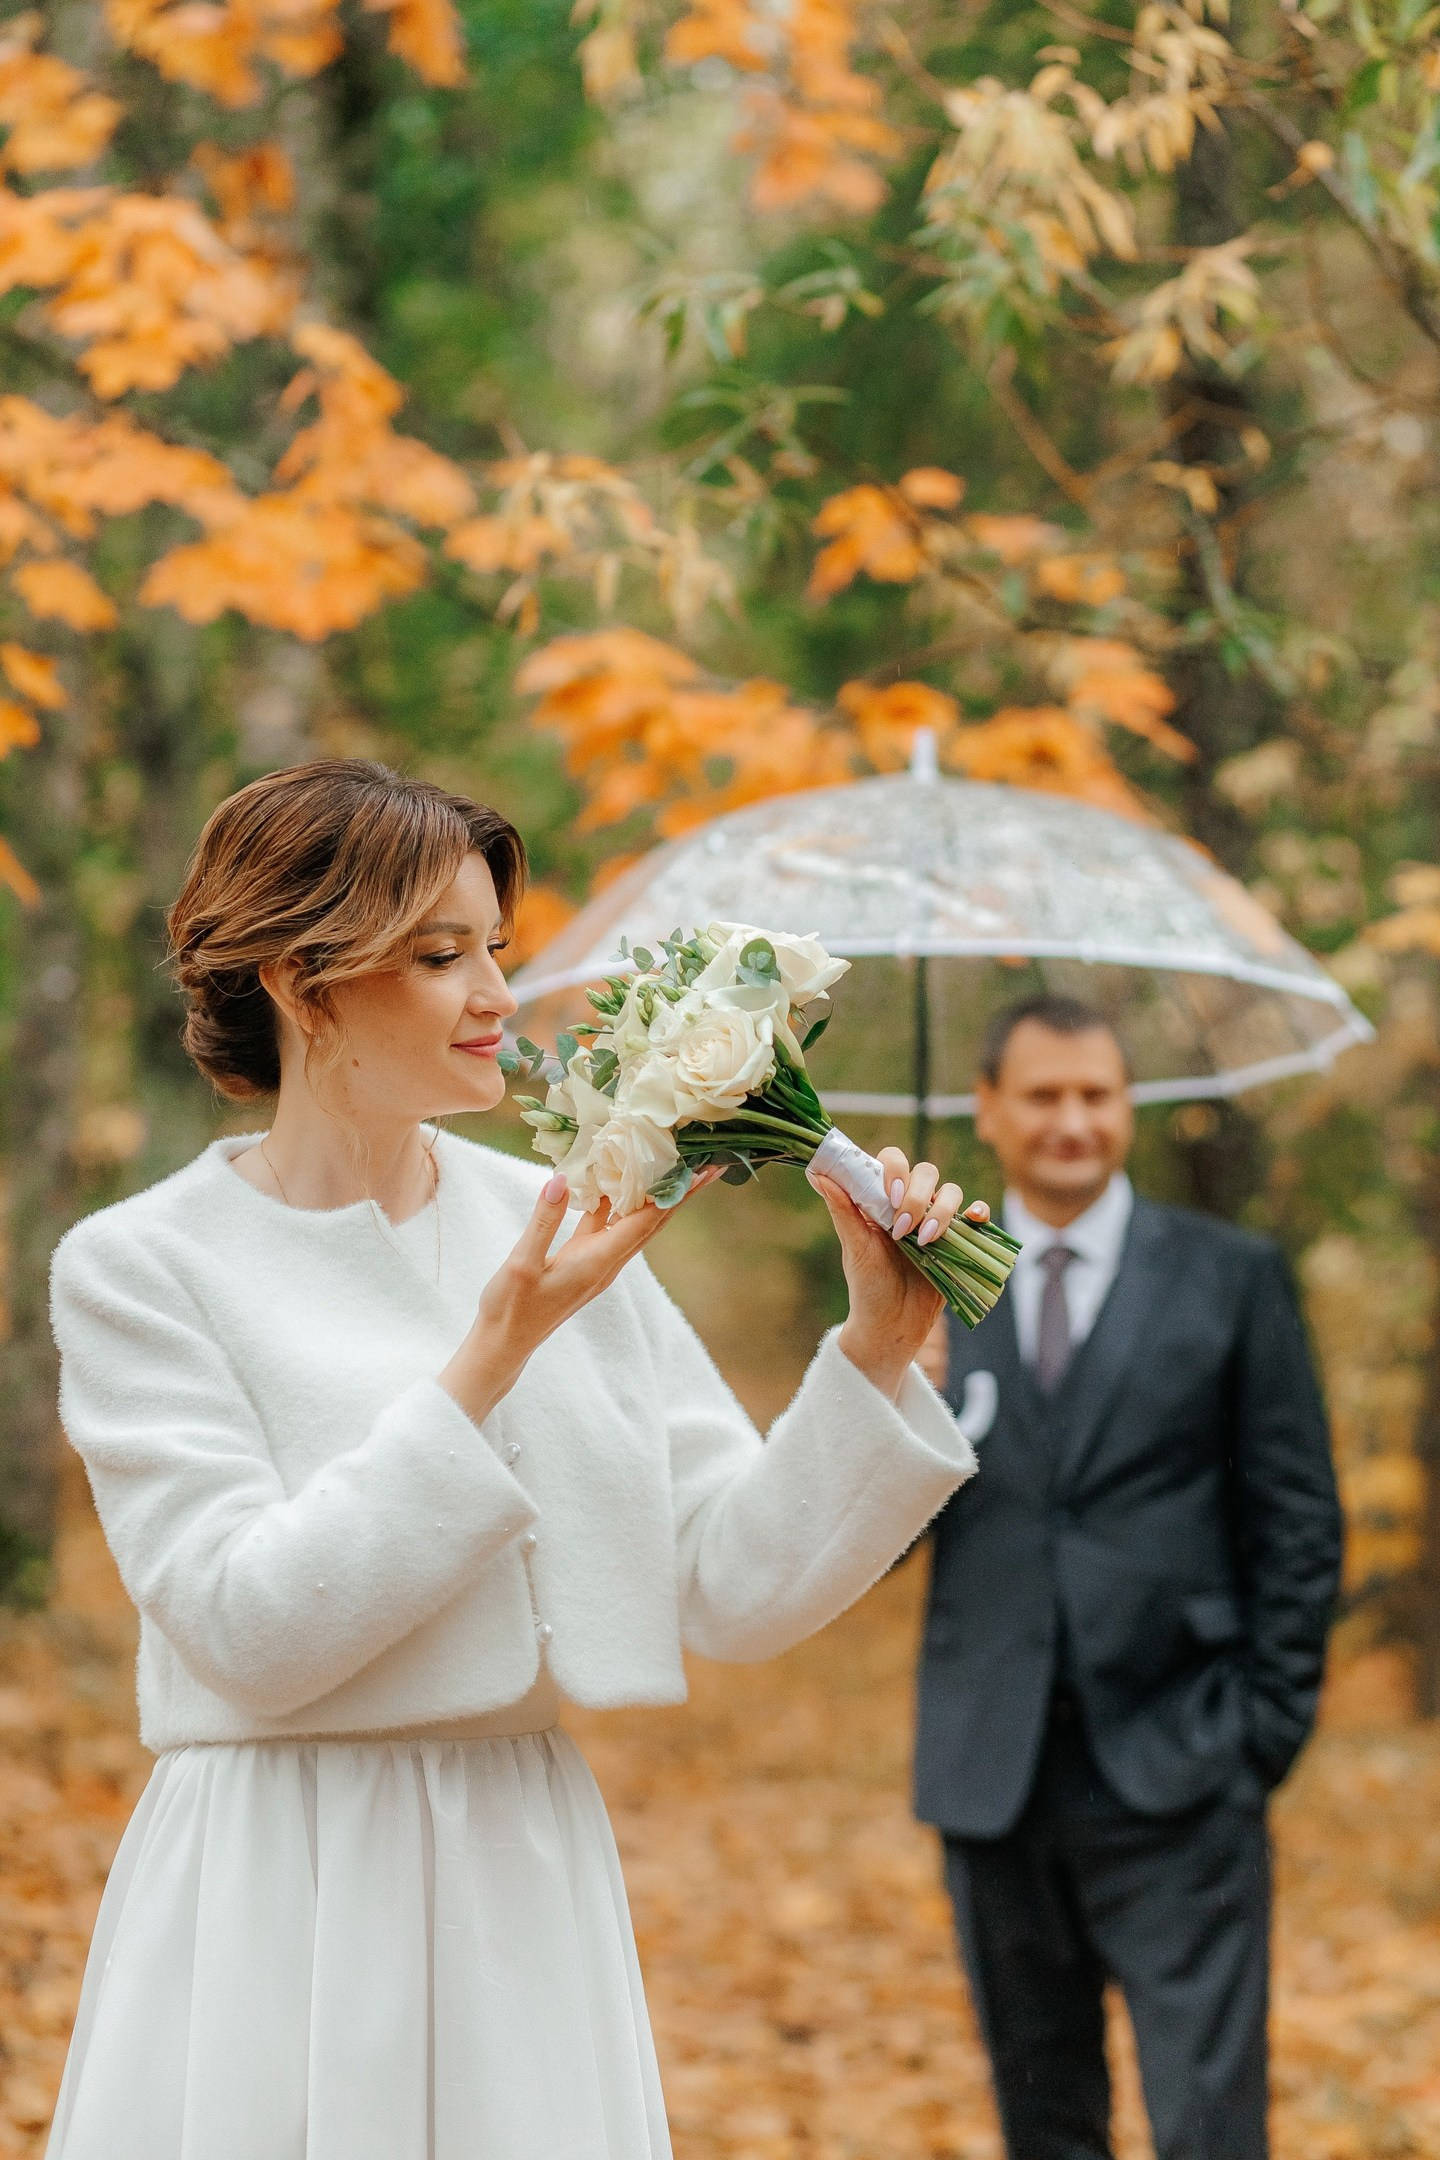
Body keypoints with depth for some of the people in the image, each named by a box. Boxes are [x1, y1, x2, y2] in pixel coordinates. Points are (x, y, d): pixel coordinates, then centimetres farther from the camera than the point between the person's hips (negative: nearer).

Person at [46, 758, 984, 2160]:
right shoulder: (141, 1268, -6)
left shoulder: (552, 1228, 4)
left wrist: (878, 1346, -11)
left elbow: (738, 1592, 1)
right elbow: (248, 1627, -16)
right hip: (284, 1916, -3)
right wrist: (490, 1361, -19)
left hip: (525, 1889, 4)